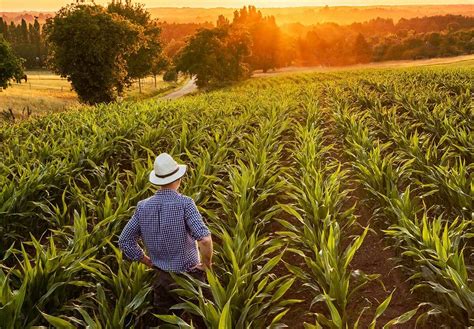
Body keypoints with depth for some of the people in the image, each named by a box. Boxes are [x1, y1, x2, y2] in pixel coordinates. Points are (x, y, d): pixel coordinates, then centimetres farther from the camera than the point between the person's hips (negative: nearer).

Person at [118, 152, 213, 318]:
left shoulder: (143, 206, -4)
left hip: (162, 278, 4)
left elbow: (125, 242, 2)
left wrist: (150, 263, 9)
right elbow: (205, 239, -30)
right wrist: (206, 264, -12)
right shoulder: (184, 203, -19)